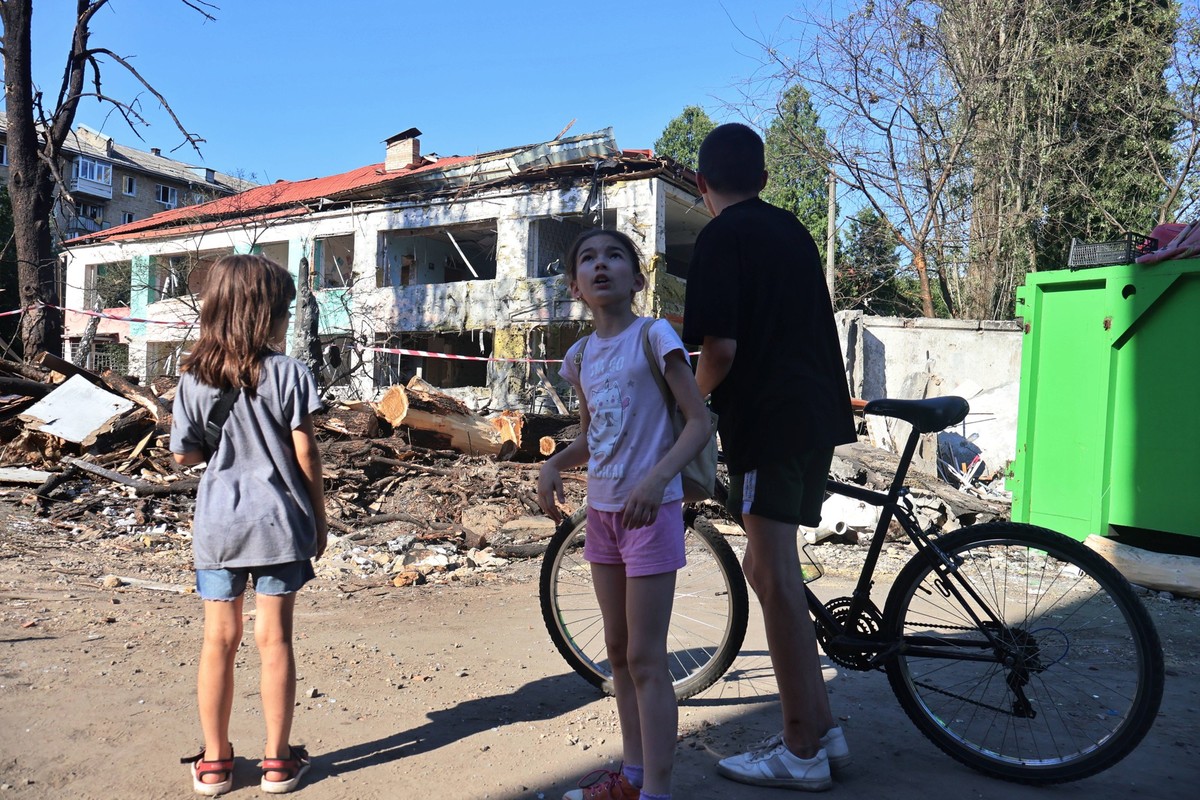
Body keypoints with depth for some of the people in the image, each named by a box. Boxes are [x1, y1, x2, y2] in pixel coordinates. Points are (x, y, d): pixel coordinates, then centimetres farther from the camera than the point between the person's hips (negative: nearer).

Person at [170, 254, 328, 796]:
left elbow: (183, 454, 5)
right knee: (274, 639, 6)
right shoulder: (287, 373, -9)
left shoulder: (194, 379, -1)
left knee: (219, 639, 12)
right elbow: (305, 455, -8)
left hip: (217, 522, 2)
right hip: (279, 522, -2)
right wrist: (319, 518, 2)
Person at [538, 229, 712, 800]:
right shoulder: (580, 356, 8)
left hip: (650, 510, -7)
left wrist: (656, 479, -28)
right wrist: (553, 465, -2)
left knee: (645, 658, -2)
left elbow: (700, 421, -14)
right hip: (601, 510, 7)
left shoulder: (654, 337, -10)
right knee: (619, 651, 16)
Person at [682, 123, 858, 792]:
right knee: (768, 569, 15)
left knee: (776, 576, -1)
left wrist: (694, 397, 3)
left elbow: (721, 346, -16)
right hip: (818, 412, 9)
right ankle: (823, 727, 22)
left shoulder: (723, 236, -7)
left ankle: (803, 751, 9)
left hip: (768, 417, -8)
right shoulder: (793, 230, 18)